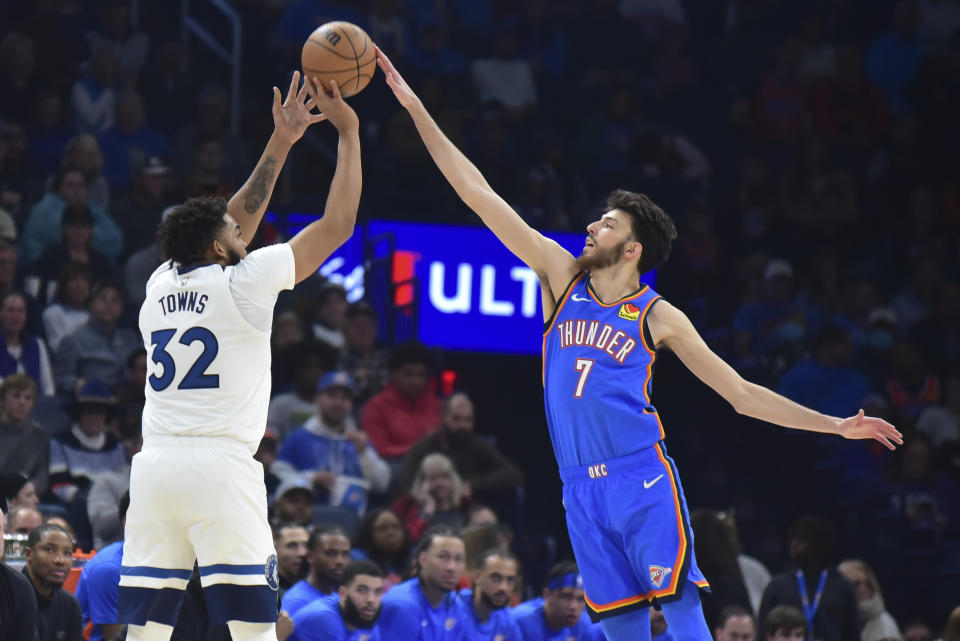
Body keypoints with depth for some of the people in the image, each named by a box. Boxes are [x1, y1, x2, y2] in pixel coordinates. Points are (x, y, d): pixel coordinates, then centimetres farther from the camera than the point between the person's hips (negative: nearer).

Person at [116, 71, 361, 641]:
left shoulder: (161, 285, 16)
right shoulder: (243, 282, 0)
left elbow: (234, 227, 31)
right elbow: (337, 225, 6)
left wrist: (280, 144, 33)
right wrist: (349, 133, 15)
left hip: (155, 466, 6)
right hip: (221, 465, -6)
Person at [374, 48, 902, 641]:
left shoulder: (659, 317, 4)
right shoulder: (561, 275, 10)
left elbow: (742, 393, 10)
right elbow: (479, 195, 8)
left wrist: (834, 425, 2)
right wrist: (417, 110, 4)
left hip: (643, 480, -3)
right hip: (582, 490, 3)